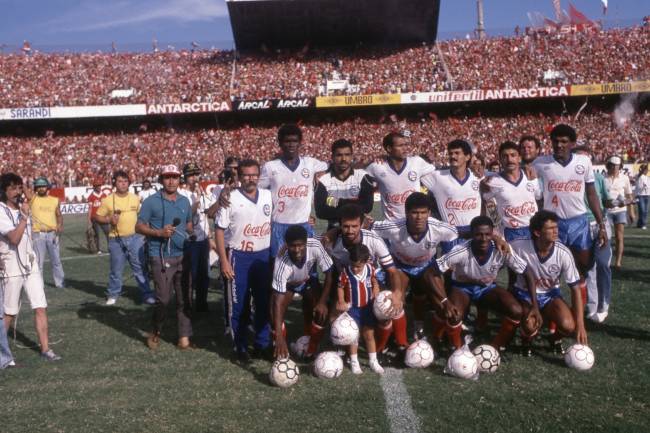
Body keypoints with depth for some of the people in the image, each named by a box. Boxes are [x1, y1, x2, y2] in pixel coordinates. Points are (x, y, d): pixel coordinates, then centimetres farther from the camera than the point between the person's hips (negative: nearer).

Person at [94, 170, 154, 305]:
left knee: (139, 267, 5)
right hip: (116, 240, -1)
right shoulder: (108, 200, -5)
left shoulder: (135, 198, 3)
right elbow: (97, 217, 0)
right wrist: (109, 220, -17)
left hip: (135, 238, 1)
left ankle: (146, 294, 11)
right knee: (116, 269, 8)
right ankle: (113, 294, 24)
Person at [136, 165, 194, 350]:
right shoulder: (151, 201, -5)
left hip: (183, 256, 5)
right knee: (163, 299, -5)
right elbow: (139, 227, -5)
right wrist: (159, 233, -19)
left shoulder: (185, 201, 11)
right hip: (161, 258, -5)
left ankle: (184, 338, 13)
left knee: (185, 299, 5)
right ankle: (155, 333, 19)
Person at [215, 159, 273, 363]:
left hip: (264, 256, 4)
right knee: (239, 305, 3)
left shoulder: (268, 196, 4)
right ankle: (240, 347, 16)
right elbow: (219, 230, -7)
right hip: (238, 257, -4)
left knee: (264, 302, 9)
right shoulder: (230, 199, -8)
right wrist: (224, 261, -11)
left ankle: (263, 344, 22)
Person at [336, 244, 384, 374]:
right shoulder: (346, 272, -19)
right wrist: (341, 302, -14)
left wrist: (376, 296, -6)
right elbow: (340, 287, -6)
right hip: (352, 308, -2)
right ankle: (354, 362, 20)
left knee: (369, 334, 13)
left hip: (367, 307, 3)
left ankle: (373, 361, 25)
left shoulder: (370, 269, -11)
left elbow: (375, 283, 6)